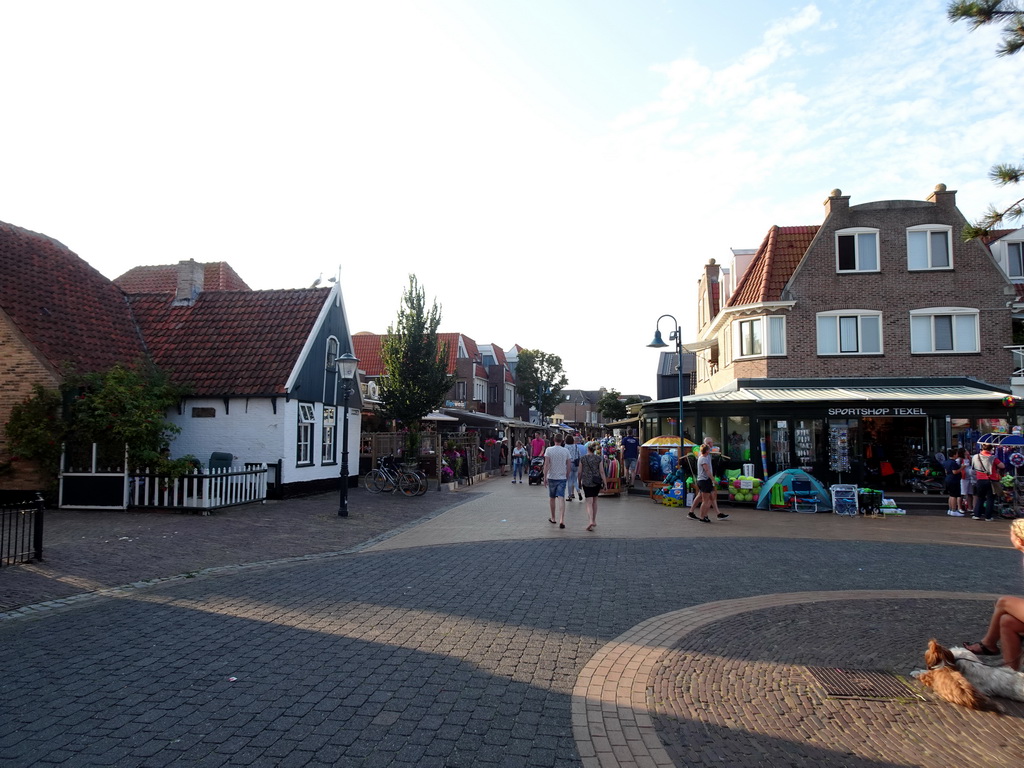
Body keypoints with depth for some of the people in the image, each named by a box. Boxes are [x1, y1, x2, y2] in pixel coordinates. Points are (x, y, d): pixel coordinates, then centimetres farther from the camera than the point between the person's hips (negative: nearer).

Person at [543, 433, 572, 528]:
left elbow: (546, 464, -10)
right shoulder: (566, 451, 0)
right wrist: (567, 476, 19)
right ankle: (562, 520, -19)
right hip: (562, 477, 1)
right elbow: (569, 465, 5)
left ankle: (553, 518, 27)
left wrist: (545, 477, -7)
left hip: (552, 477, -1)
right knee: (561, 498, -6)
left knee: (551, 498, 15)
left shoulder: (549, 450, -5)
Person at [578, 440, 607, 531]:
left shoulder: (583, 458, -4)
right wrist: (605, 483, 0)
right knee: (595, 501, 18)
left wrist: (579, 482, 14)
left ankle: (591, 521, -21)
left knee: (589, 502, -3)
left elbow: (580, 472, 1)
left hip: (586, 482, -2)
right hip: (597, 482, 2)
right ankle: (594, 521, 25)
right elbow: (602, 472, -4)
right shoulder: (599, 458, -2)